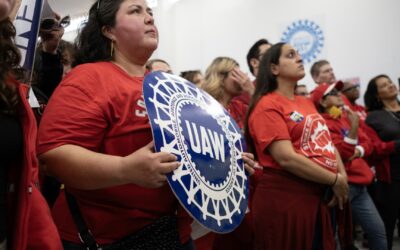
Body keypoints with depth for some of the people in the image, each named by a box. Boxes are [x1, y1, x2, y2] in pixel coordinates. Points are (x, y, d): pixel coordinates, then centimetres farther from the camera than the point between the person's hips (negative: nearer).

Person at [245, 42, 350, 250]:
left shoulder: (306, 102, 15)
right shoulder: (267, 106, -11)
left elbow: (327, 142, 15)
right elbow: (287, 158, -20)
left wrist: (343, 176, -3)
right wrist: (335, 180, -13)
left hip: (321, 197, 8)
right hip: (285, 199, -8)